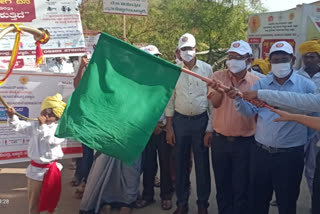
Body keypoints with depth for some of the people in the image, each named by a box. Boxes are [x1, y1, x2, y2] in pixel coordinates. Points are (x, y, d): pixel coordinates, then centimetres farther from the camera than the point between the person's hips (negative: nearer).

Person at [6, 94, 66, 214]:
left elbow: (52, 139, -27)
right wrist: (12, 117, -20)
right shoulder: (34, 126, 2)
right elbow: (19, 126, -2)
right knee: (33, 197, 18)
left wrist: (43, 126, -26)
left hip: (51, 169, -5)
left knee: (51, 197, 11)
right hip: (35, 169, 5)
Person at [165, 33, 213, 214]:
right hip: (180, 120, 2)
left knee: (202, 163, 7)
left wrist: (210, 128, -6)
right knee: (181, 163, 10)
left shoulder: (207, 69, -3)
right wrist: (169, 128, 1)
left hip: (201, 120, -1)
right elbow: (170, 100, 4)